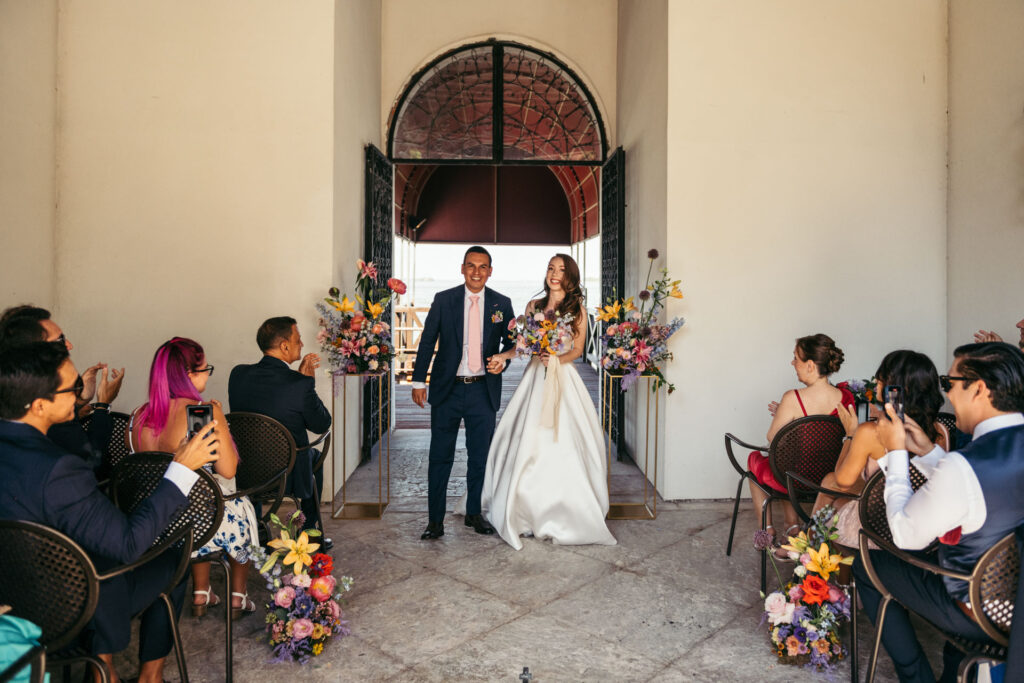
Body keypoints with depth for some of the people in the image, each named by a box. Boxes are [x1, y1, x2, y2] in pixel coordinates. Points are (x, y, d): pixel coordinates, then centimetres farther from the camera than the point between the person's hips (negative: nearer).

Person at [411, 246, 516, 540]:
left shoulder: (502, 303, 4)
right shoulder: (443, 300, 1)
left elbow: (511, 341, 13)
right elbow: (427, 342, 3)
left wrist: (503, 361, -9)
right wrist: (419, 381, -1)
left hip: (484, 391, 1)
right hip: (447, 389, -1)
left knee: (480, 457, 11)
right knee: (440, 457, 4)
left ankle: (474, 513, 29)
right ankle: (435, 520, 15)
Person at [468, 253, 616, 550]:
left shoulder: (577, 309, 5)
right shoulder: (533, 306, 13)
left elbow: (577, 350, 0)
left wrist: (556, 359, -18)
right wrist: (505, 355, -8)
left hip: (563, 379, -2)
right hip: (535, 378, 3)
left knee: (564, 444, -4)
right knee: (528, 444, 1)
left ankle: (566, 513, 9)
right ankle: (530, 511, 14)